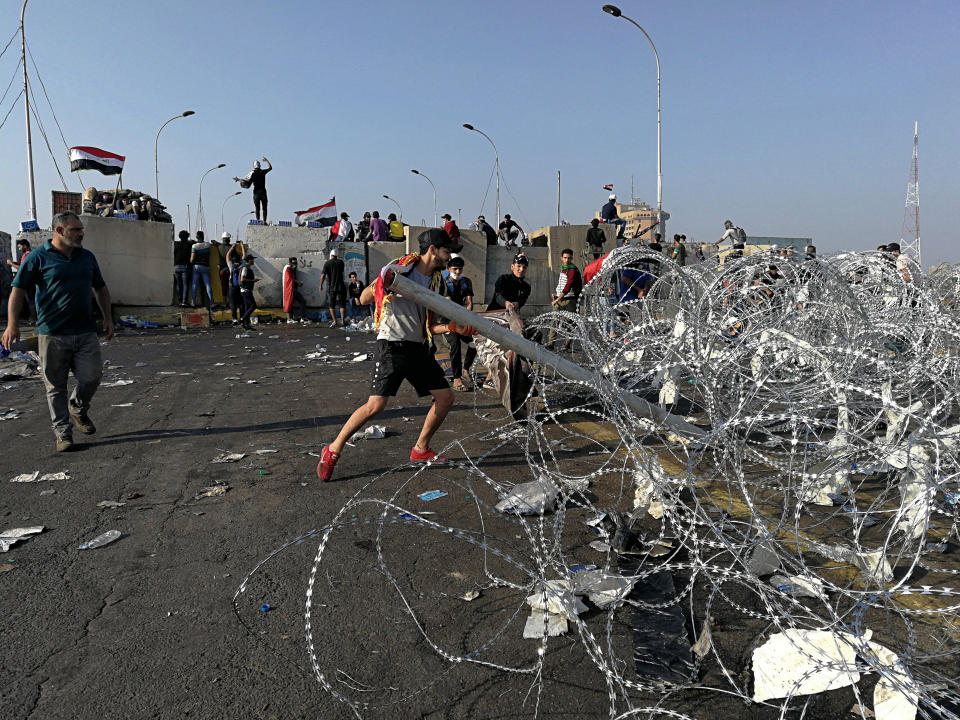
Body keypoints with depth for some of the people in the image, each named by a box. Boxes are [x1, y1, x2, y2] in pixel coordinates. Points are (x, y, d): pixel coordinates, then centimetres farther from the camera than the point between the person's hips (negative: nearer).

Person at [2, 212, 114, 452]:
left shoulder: (87, 257, 13)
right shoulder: (39, 257, -2)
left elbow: (100, 288, 23)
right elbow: (18, 290, -4)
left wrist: (108, 318, 17)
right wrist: (12, 323, -14)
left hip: (86, 332, 4)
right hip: (52, 335, -4)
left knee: (92, 377, -1)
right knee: (56, 386, 4)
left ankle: (78, 409, 29)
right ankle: (62, 432, 15)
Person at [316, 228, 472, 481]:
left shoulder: (435, 281, 13)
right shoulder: (398, 268, -8)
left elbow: (427, 325, 12)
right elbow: (364, 299, -2)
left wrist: (452, 327, -3)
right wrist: (381, 284, -19)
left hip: (419, 348, 8)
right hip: (392, 345, -7)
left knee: (445, 397, 5)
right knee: (376, 405, -16)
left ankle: (420, 450, 22)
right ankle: (333, 450, 2)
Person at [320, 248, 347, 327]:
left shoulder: (327, 263, -6)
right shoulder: (340, 262, 2)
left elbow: (323, 276, -12)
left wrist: (320, 286, -2)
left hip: (331, 287, -2)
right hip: (340, 286, 2)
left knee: (331, 305, 8)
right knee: (341, 304, 9)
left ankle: (334, 321, 5)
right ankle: (342, 320, 2)